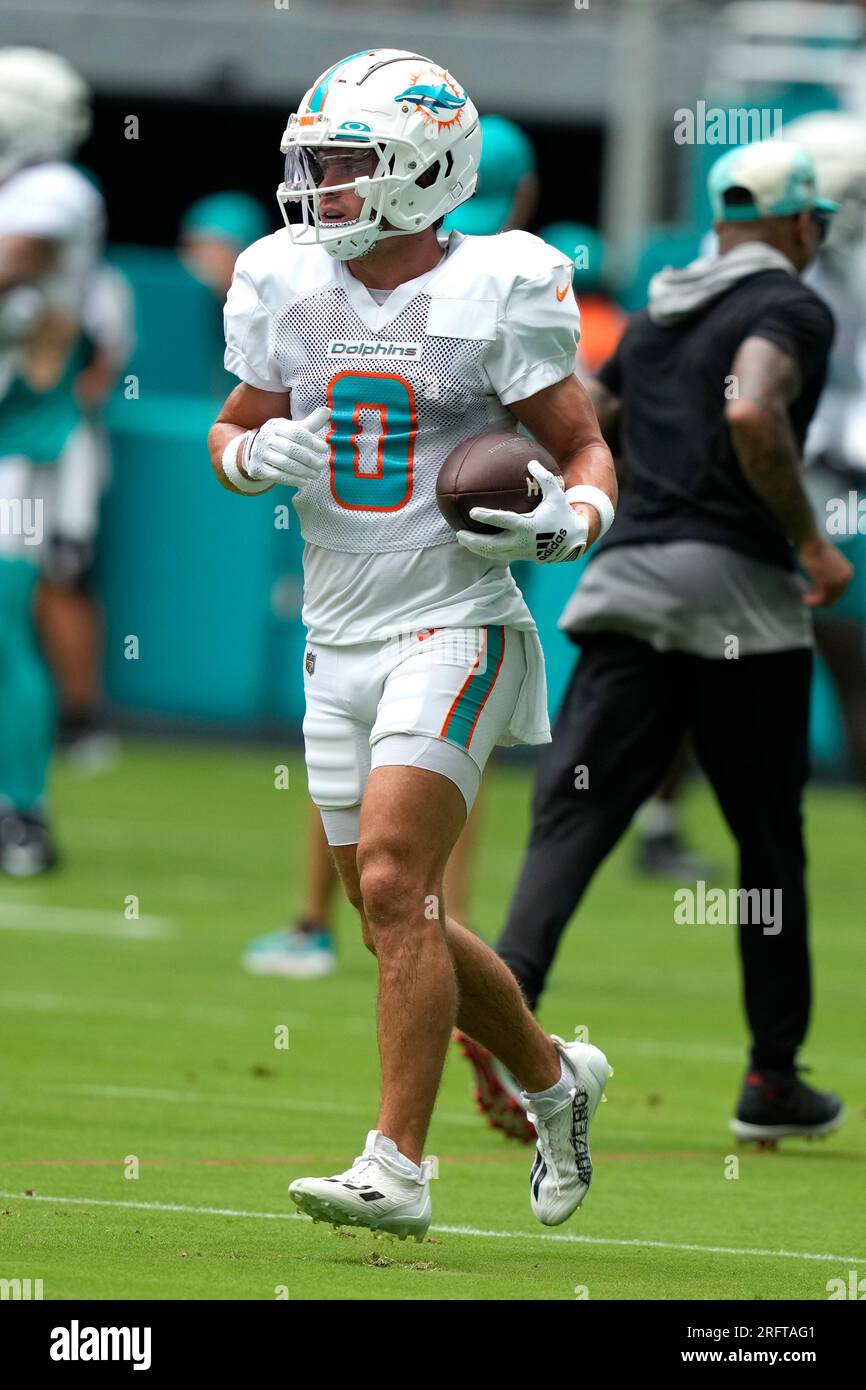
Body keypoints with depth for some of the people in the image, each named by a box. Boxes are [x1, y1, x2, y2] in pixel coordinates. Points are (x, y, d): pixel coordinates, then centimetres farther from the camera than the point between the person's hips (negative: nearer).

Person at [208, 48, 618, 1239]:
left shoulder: (494, 294, -9)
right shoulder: (286, 289, 5)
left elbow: (586, 446, 0)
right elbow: (231, 436, 17)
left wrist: (571, 519, -21)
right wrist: (258, 456, -6)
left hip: (453, 629, -6)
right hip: (338, 639, 6)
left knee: (395, 888, -18)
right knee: (399, 917, 10)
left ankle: (396, 1166, -16)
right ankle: (554, 1077, 33)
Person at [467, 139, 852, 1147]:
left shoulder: (655, 322, 19)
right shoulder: (789, 308, -4)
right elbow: (753, 415, -22)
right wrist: (810, 541, -12)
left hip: (626, 577, 5)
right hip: (735, 591, -5)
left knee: (574, 816, -4)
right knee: (770, 842, 9)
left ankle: (508, 991, -29)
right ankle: (773, 1081, 15)